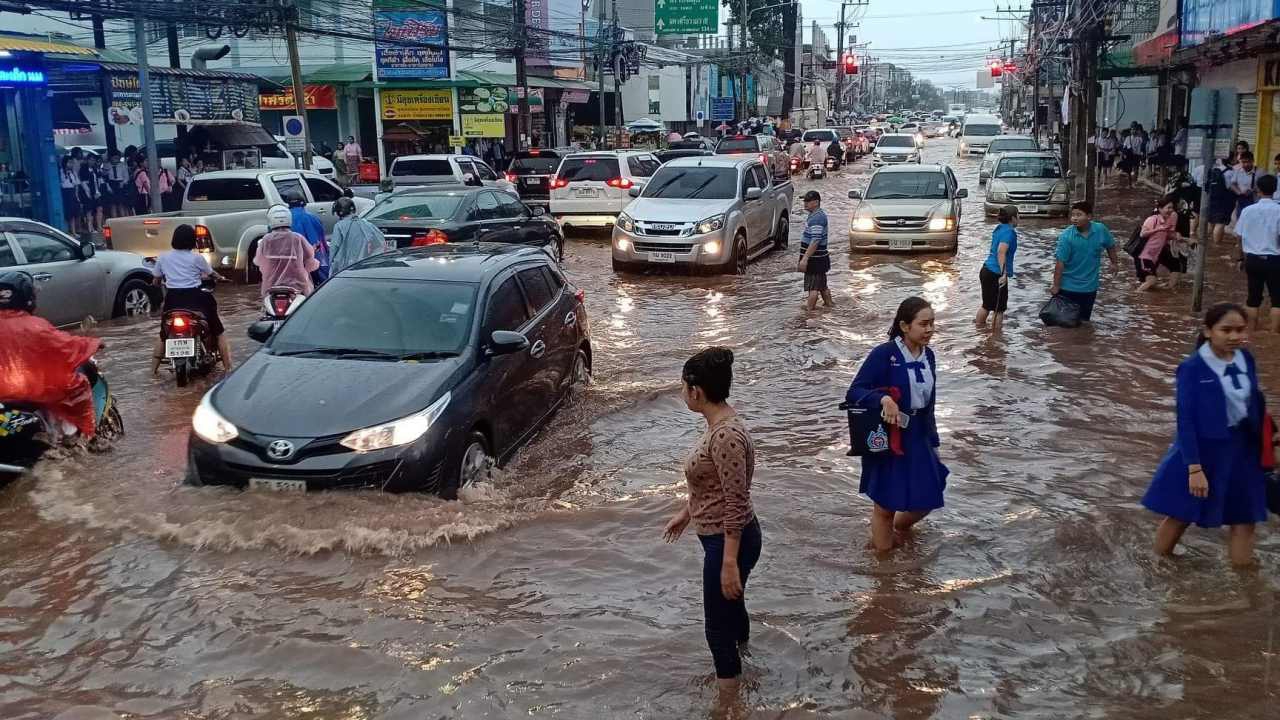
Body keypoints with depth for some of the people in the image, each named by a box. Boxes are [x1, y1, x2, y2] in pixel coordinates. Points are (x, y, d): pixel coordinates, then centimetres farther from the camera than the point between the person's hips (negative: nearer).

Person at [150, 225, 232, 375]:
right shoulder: (197, 258, -2)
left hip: (172, 299, 3)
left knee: (164, 333, 22)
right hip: (195, 298, -3)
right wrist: (221, 278, 33)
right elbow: (211, 274, 11)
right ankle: (228, 366, 1)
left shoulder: (163, 258, 5)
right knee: (219, 331, 8)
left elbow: (157, 281, 12)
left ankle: (154, 367, 20)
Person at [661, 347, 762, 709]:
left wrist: (730, 563, -25)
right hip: (719, 536, 10)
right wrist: (685, 512, 29)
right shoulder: (718, 424, 3)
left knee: (718, 626, 3)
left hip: (729, 541, -10)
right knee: (730, 607, 28)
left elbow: (737, 503, -27)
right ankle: (738, 668, 50)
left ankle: (728, 706, 19)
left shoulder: (726, 435, -28)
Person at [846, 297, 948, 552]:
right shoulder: (884, 354, -17)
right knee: (886, 505, 9)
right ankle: (880, 543, 35)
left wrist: (933, 441, 16)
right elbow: (853, 392, -20)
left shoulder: (928, 356, 3)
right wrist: (883, 398, -37)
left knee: (926, 501, 13)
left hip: (917, 439, 6)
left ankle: (900, 526, 44)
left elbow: (928, 404, 13)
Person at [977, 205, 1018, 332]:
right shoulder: (1009, 231, -14)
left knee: (986, 305, 21)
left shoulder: (999, 228, 12)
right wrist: (1004, 274, -32)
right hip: (996, 274, -9)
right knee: (999, 309, 2)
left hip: (986, 270, 9)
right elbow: (1001, 252, -27)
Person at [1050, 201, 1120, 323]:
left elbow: (1110, 246, 12)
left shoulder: (1101, 230, -9)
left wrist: (1114, 263, 20)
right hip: (1068, 286, -3)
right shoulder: (1066, 236, -19)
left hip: (1090, 286, 3)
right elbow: (1060, 262, -19)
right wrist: (1056, 286, -18)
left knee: (1084, 320, 14)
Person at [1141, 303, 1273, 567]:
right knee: (1180, 516, 11)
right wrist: (1194, 468, -19)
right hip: (1203, 451, -5)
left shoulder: (1246, 360, -2)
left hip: (1243, 450, 5)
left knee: (1244, 519, 12)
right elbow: (1185, 421, -17)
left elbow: (1256, 405, 8)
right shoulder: (1192, 368, -18)